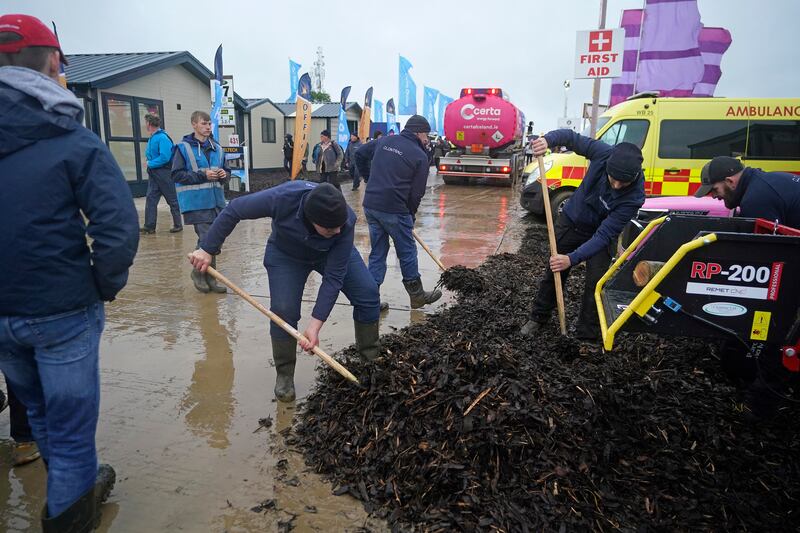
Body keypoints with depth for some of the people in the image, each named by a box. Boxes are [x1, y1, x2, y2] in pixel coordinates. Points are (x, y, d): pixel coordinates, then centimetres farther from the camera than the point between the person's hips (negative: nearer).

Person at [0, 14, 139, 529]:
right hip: (62, 312, -5)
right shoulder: (73, 140, -13)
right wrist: (106, 287, -7)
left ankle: (80, 483, 48)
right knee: (71, 424, 11)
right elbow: (119, 227, -23)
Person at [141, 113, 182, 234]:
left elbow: (164, 157, -23)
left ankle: (178, 225, 12)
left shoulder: (163, 138, -16)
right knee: (151, 199, 4)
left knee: (172, 200, 2)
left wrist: (150, 163, -14)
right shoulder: (151, 138, 11)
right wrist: (149, 162, 2)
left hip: (164, 173, -8)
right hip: (153, 173, 9)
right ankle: (149, 226, 6)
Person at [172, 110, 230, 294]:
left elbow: (226, 170, 20)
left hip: (216, 201, 6)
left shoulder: (216, 147, 12)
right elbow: (177, 174, -8)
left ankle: (209, 276, 22)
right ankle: (199, 272, 11)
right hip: (196, 202, -6)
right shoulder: (183, 147, -4)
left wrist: (224, 174, -4)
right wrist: (202, 176, -16)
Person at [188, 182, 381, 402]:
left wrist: (315, 324, -34)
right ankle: (284, 374, 8)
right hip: (286, 254, -1)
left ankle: (371, 360, 10)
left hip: (332, 253, 1)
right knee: (283, 310, -16)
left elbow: (333, 278, -32)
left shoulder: (346, 223, -38)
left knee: (368, 294, -10)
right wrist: (207, 249, -20)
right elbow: (233, 211, -25)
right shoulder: (283, 198, -41)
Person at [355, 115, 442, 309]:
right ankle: (417, 295, 23)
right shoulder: (420, 156, -4)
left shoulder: (384, 141, 13)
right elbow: (416, 193, -3)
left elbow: (359, 154, 21)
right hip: (394, 209, -6)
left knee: (377, 252, 14)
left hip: (370, 205, 6)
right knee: (407, 252, 9)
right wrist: (411, 216, 11)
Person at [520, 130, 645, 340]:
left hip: (599, 233, -2)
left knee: (596, 283, -10)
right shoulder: (603, 153, -29)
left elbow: (604, 235, -35)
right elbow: (572, 137, -13)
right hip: (570, 221, 3)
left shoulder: (634, 197, -34)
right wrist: (548, 140, -33)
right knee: (554, 273, 13)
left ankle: (587, 336, 6)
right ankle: (539, 317, 31)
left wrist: (573, 258, -44)